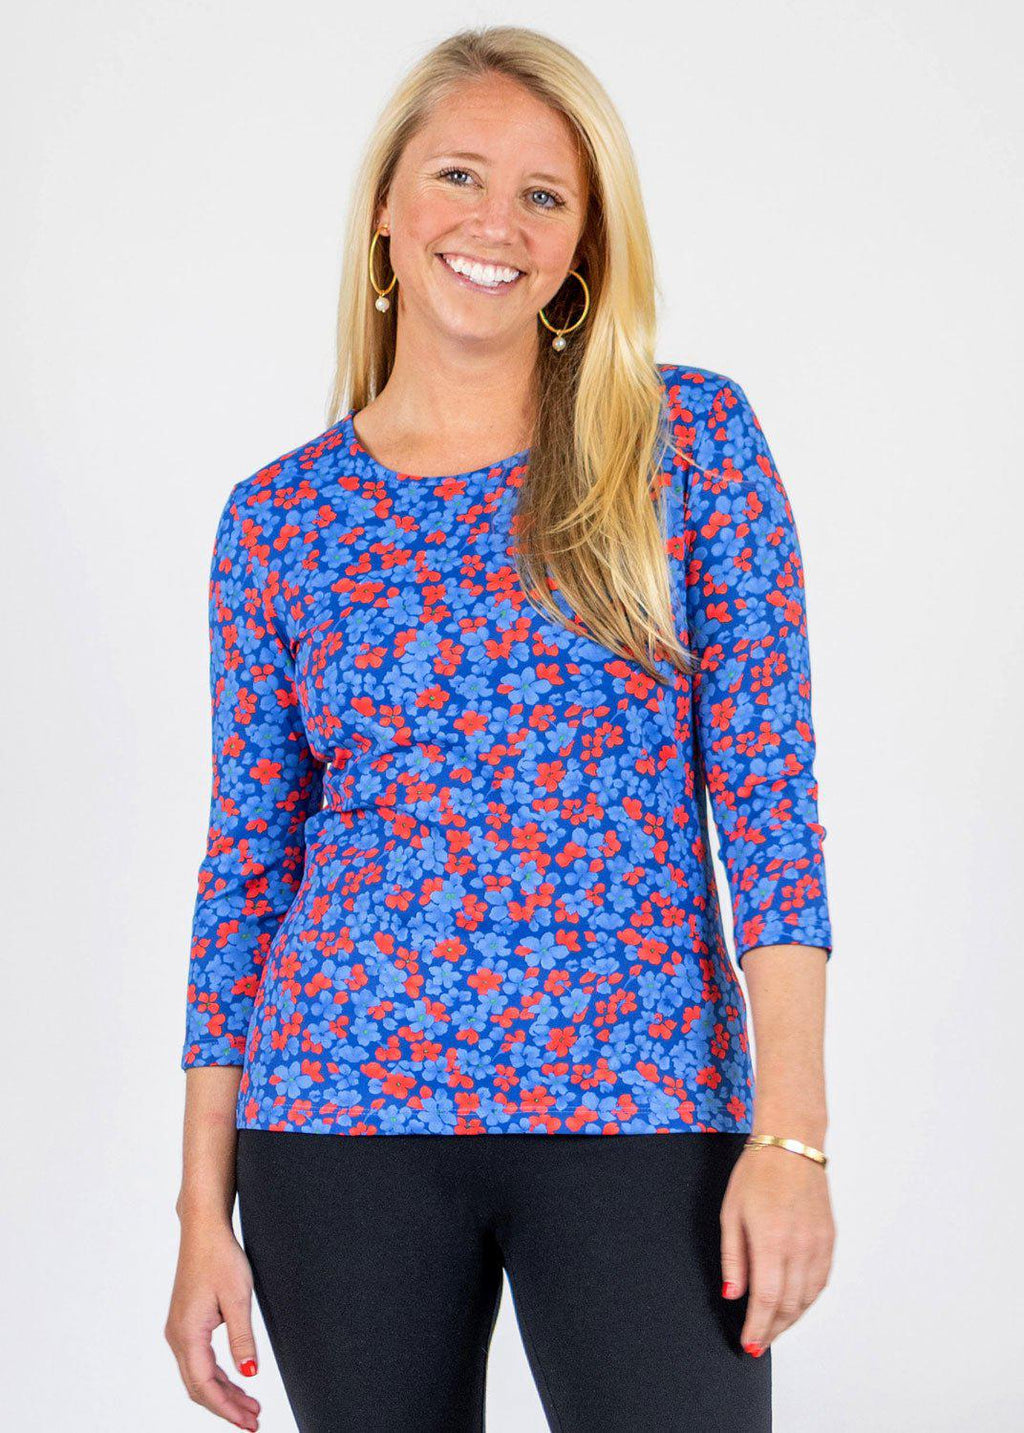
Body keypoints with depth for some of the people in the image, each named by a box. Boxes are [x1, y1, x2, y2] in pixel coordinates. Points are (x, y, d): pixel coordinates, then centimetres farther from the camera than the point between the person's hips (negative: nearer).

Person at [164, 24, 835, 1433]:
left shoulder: (693, 440, 1)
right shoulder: (279, 517, 5)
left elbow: (770, 795, -3)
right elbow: (246, 861, 7)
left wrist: (792, 1131, -11)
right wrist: (203, 1207, 4)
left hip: (642, 1109, -1)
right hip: (343, 1113, 2)